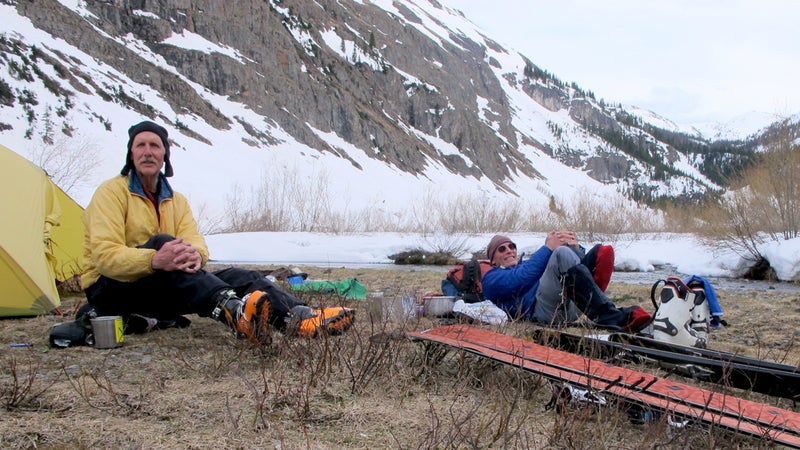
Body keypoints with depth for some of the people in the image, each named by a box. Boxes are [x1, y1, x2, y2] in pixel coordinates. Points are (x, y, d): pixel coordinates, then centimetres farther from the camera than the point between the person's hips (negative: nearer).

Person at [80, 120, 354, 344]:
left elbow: (196, 241, -3)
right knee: (161, 241, -36)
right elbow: (105, 255, -20)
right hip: (110, 289, -5)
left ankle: (298, 317, -44)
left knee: (235, 276, -18)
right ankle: (232, 310, -61)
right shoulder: (112, 193, -5)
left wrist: (195, 254, -30)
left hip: (164, 289, 6)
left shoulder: (176, 200, 14)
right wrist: (154, 260, -38)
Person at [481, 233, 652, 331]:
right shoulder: (492, 278, 22)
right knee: (562, 253, -26)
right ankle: (612, 318, -40)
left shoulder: (528, 264, 41)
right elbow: (519, 279, -4)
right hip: (540, 310, -6)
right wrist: (548, 248, -6)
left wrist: (575, 248, 1)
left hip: (571, 307, 6)